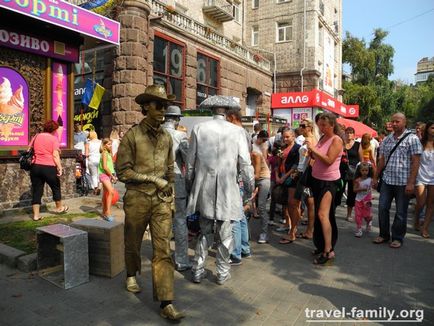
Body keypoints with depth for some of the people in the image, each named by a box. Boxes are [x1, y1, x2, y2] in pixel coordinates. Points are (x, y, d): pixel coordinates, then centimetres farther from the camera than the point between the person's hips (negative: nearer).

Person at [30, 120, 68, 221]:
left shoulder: (36, 137, 11)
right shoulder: (54, 138, -5)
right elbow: (55, 155, -13)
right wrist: (60, 167, -12)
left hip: (35, 166, 5)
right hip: (49, 167, -5)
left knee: (36, 190, 8)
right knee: (56, 187, 16)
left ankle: (36, 214, 10)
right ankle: (59, 207, 33)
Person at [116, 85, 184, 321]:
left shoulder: (166, 137, 8)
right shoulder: (132, 135, -7)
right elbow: (122, 171, -9)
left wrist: (169, 190, 10)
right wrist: (153, 179, -13)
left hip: (162, 200, 3)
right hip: (137, 199, -3)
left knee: (163, 250, -2)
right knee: (133, 243, 17)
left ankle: (166, 303, 3)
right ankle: (131, 275, 46)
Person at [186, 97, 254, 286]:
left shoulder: (198, 129, -2)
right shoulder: (237, 131, -6)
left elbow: (190, 161, 3)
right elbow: (245, 164, -4)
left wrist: (190, 185, 16)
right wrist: (249, 188, 8)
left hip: (204, 189, 2)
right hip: (227, 190, -2)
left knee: (205, 232, 17)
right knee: (225, 233, 12)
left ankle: (198, 271, 23)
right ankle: (223, 273, 26)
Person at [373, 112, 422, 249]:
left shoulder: (412, 139, -6)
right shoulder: (386, 140, 10)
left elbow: (415, 162, -10)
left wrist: (411, 183, -15)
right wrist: (375, 177, 13)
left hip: (403, 182, -4)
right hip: (387, 181, 5)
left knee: (401, 212, 6)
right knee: (382, 208, 7)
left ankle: (398, 238, 21)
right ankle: (384, 235, 23)